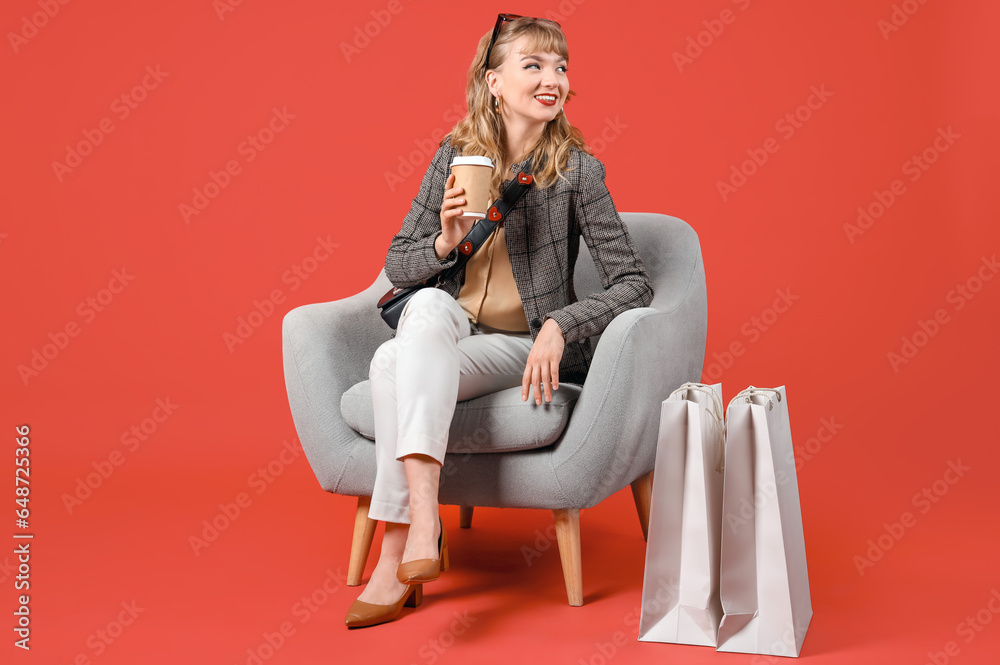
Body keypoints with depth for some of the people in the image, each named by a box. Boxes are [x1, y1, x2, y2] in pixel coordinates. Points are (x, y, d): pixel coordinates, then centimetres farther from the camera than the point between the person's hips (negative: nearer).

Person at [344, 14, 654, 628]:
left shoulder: (577, 169, -7)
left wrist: (559, 326, -23)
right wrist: (445, 242, -14)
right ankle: (423, 517, -35)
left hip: (522, 350, -3)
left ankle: (397, 557, -27)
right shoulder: (455, 156, 2)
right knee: (430, 304, -32)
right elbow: (398, 265, 7)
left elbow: (635, 285, -9)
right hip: (450, 332, 3)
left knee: (394, 363, -28)